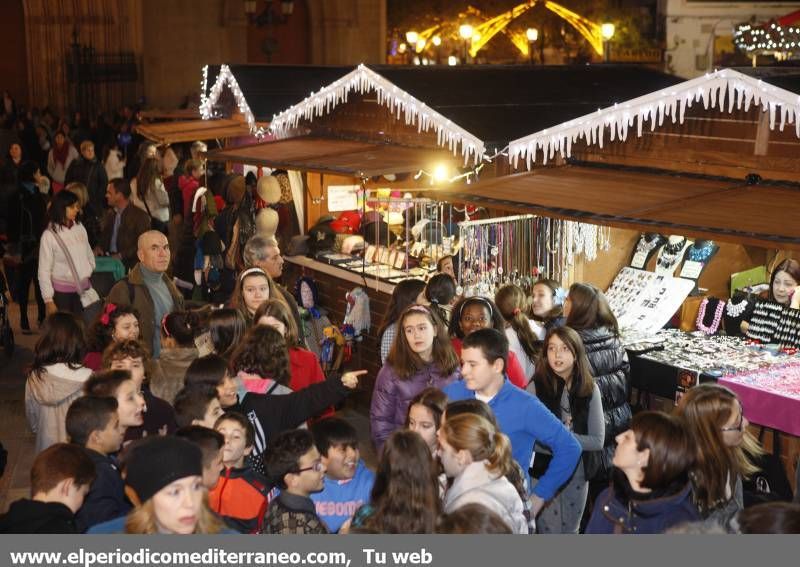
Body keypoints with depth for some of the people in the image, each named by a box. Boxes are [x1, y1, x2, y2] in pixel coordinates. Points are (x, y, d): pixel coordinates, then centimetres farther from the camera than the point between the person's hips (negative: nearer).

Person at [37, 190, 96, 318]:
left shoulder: (80, 228, 3)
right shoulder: (49, 235, -9)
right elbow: (44, 271, -7)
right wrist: (48, 300, -8)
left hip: (84, 287, 4)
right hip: (62, 291, -4)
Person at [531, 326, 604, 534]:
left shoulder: (590, 389, -6)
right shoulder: (537, 386, -14)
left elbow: (598, 440, -8)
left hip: (578, 471, 3)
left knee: (571, 530, 19)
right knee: (549, 530, 4)